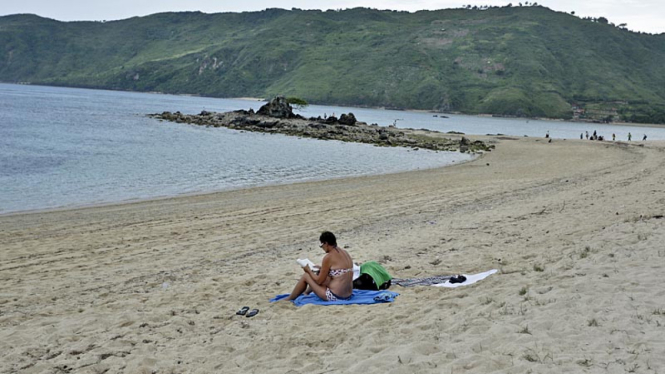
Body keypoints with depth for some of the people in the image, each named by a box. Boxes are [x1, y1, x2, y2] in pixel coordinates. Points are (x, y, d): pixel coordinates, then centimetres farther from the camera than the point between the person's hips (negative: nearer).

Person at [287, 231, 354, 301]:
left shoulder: (328, 257, -15)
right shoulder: (345, 253, 7)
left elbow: (319, 281, -7)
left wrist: (309, 270, 9)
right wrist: (322, 269, 22)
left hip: (335, 297, -8)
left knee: (306, 276, 10)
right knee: (320, 274, 29)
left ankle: (289, 300, 25)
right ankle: (306, 292, 50)